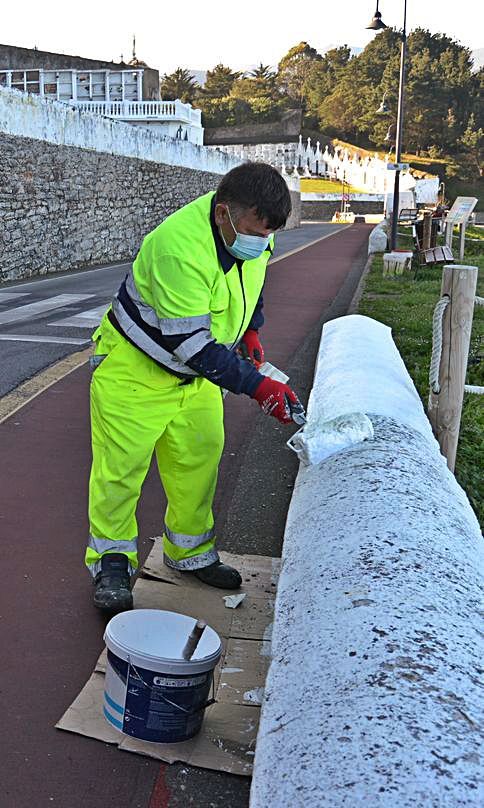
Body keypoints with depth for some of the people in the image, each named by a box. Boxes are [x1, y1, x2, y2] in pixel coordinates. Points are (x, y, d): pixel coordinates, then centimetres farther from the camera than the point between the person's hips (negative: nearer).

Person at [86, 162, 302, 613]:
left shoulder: (252, 229, -10)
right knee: (121, 465, -2)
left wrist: (250, 331, 5)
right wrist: (256, 387, -36)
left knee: (199, 461, 11)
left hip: (197, 373, 7)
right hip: (135, 368, -7)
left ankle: (191, 552, 28)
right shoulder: (178, 248, -36)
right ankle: (111, 563, 15)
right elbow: (191, 344, -35)